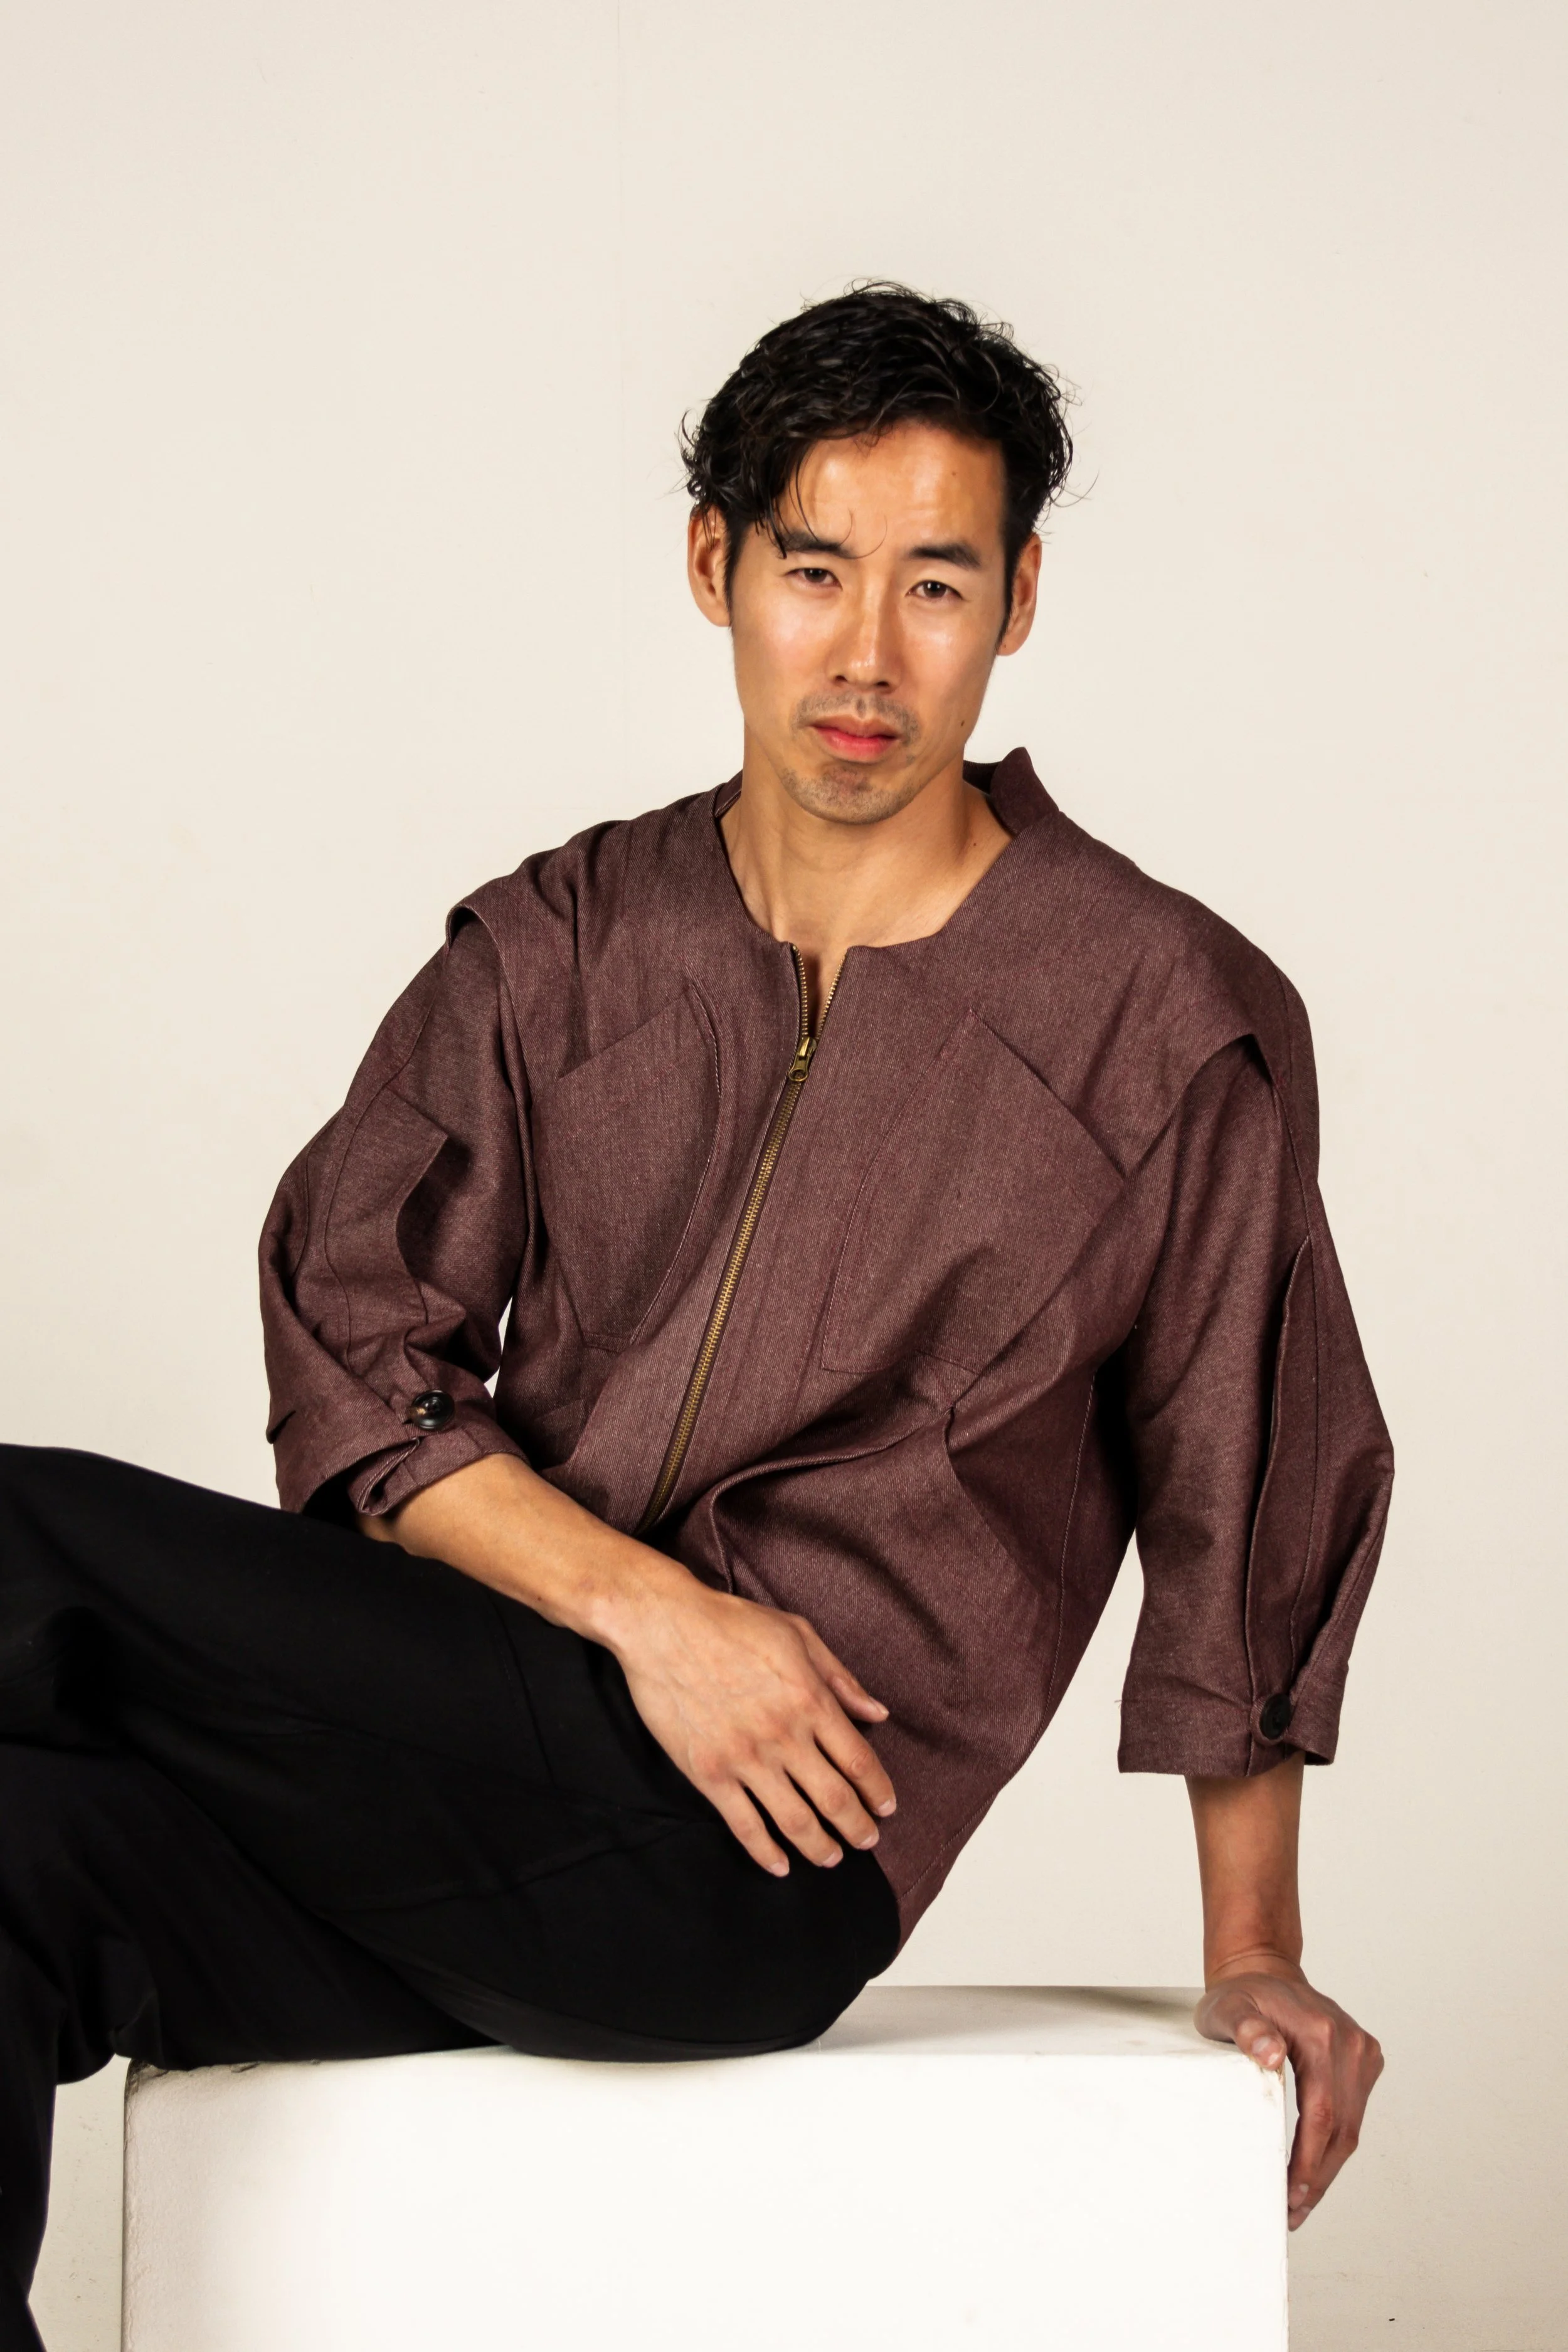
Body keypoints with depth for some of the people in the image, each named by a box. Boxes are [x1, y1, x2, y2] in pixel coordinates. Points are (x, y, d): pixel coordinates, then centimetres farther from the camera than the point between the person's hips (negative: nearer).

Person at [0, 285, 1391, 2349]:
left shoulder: (1178, 1023, 3)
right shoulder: (552, 953, 11)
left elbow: (1245, 1511, 10)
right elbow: (350, 1365, 2)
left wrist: (1252, 1955, 12)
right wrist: (637, 1600, -14)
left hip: (748, 1864, -4)